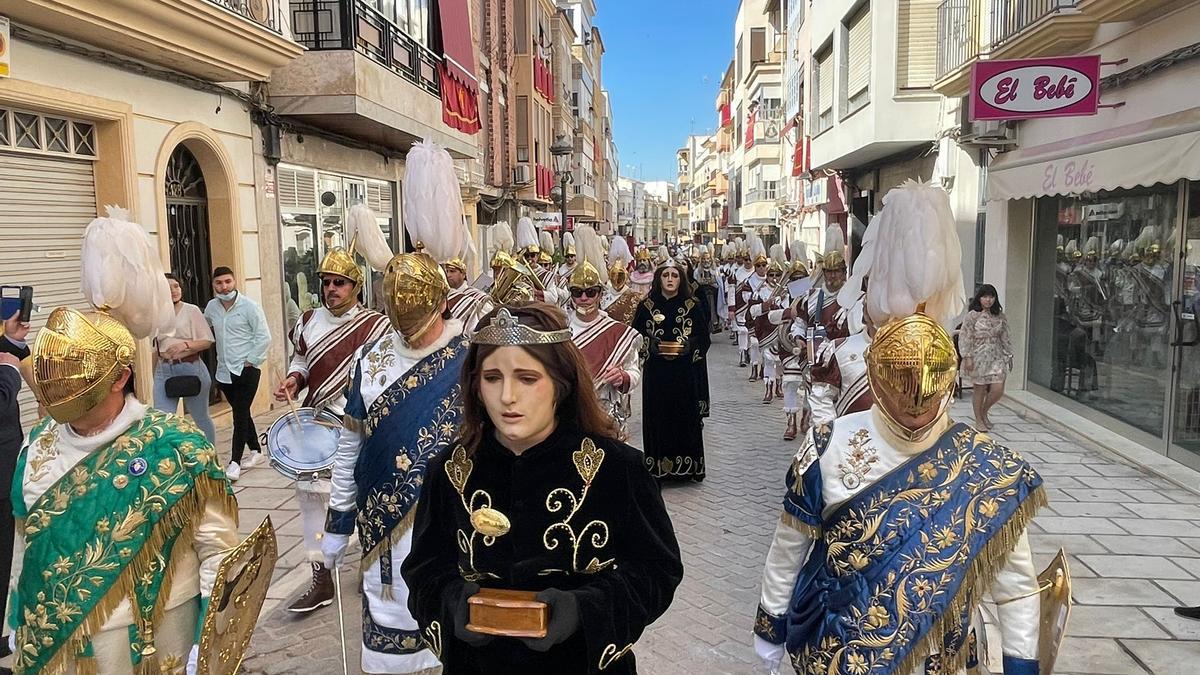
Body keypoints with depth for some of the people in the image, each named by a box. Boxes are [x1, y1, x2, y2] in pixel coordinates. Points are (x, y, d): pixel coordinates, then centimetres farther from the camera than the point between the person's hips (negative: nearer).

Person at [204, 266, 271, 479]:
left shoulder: (249, 306, -10)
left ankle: (235, 461, -4)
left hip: (246, 370, -6)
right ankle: (255, 452, 27)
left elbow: (264, 337, -11)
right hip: (224, 371, 6)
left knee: (240, 414, -7)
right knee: (242, 413, 14)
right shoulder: (212, 307, 6)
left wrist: (251, 361, -12)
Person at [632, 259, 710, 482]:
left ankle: (686, 465, 16)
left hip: (684, 373, 0)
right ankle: (658, 467, 11)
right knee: (657, 417, 2)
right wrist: (653, 346, -12)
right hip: (655, 373, 0)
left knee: (685, 416, 4)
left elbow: (703, 337, 4)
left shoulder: (692, 306, 3)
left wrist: (686, 345, -14)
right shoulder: (646, 306, 3)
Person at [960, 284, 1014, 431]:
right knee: (979, 390, 4)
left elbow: (1005, 337, 14)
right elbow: (964, 337, -9)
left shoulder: (1000, 316, 7)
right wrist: (967, 357, -15)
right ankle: (978, 420, 20)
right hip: (978, 358, -4)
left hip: (996, 357, 4)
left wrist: (1009, 355, 12)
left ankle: (984, 411, 24)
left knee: (998, 390, -4)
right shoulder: (972, 316, -7)